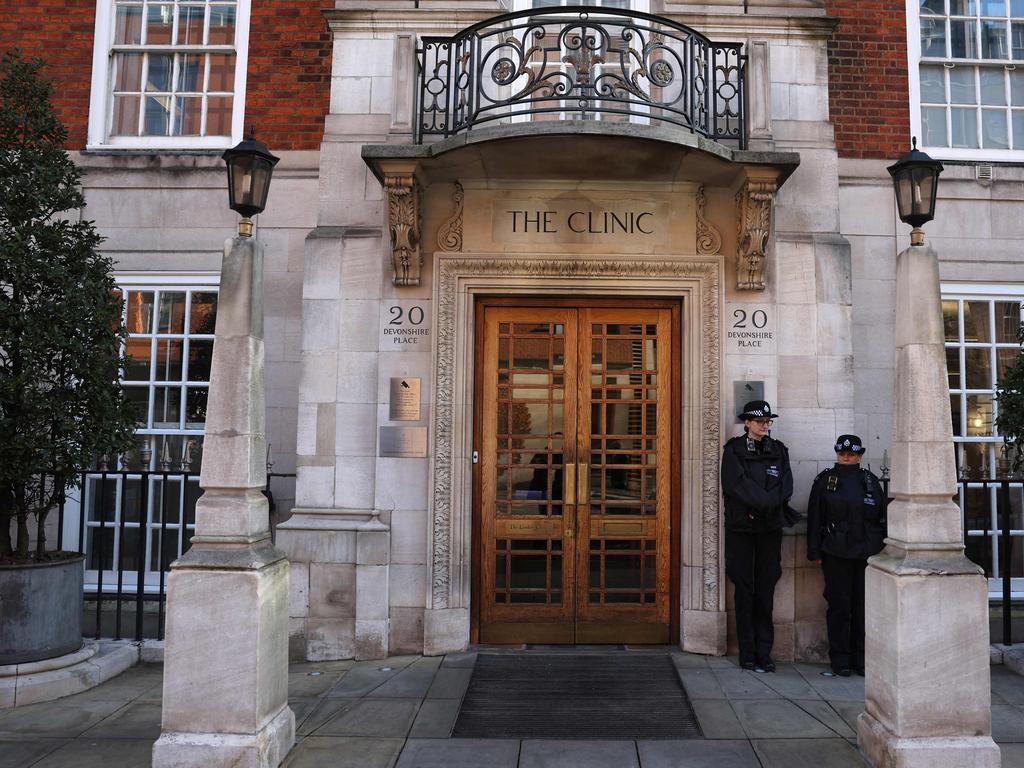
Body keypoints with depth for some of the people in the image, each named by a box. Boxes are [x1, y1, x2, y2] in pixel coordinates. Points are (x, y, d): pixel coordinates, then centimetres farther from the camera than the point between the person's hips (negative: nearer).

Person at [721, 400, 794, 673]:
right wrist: (766, 501, -11)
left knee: (766, 591, 2)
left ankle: (764, 653, 8)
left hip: (770, 527, 3)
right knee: (745, 591, 0)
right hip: (741, 528, -3)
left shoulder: (778, 451, 11)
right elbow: (737, 485, -10)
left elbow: (786, 487, 1)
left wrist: (760, 506, -12)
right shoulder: (734, 450, 1)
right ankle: (747, 654, 6)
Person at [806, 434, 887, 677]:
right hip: (836, 554, -2)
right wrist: (815, 552, -2)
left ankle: (861, 658, 16)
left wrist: (884, 548, 7)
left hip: (867, 554, 2)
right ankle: (840, 660, 10)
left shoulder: (871, 481, 10)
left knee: (864, 607, 5)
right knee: (839, 606, 1)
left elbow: (883, 518, 13)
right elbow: (814, 518, 2)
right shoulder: (825, 481, 4)